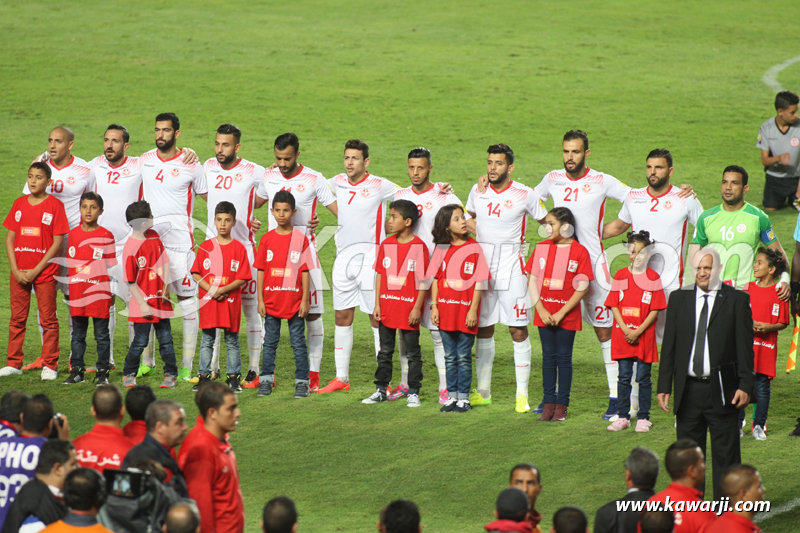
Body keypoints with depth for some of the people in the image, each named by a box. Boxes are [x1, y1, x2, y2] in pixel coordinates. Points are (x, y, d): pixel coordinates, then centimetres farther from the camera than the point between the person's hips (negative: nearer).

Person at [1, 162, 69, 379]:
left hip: (44, 271, -4)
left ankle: (49, 365, 8)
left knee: (48, 319, 1)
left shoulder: (55, 205, -5)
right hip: (19, 272, 4)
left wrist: (36, 270, -12)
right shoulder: (19, 204, 7)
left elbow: (57, 242, -8)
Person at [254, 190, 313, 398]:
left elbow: (305, 271, -2)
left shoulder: (301, 238, -3)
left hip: (294, 301, -2)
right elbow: (261, 270, 5)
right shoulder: (267, 239, 3)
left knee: (298, 343, 3)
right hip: (271, 301, 2)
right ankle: (266, 380, 16)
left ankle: (302, 382, 9)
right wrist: (260, 300, 1)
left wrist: (305, 300, -6)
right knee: (269, 343, 9)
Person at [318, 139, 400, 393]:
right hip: (343, 256, 5)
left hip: (370, 257, -5)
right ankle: (341, 377, 14)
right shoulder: (338, 182, 7)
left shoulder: (379, 186, -7)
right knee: (342, 317, 7)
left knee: (377, 318, -2)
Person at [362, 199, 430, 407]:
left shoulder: (419, 246, -10)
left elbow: (423, 280, -8)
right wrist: (377, 304, 5)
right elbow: (380, 275, 9)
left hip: (408, 308, -5)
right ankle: (381, 390, 20)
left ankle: (413, 392, 13)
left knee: (412, 352, 5)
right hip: (387, 307, 5)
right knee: (385, 351, 12)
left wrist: (417, 307, -11)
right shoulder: (386, 244, 5)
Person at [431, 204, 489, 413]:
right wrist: (434, 306, 1)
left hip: (466, 308, -3)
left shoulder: (474, 248, -5)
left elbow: (479, 282, -5)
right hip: (445, 309, 3)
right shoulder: (442, 249, 4)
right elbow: (435, 278, 8)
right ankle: (452, 396, 17)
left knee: (463, 357, 3)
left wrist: (473, 310, -10)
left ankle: (463, 398, 10)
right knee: (449, 357, 10)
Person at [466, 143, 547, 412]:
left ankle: (522, 395, -1)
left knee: (518, 331, -5)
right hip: (481, 266, 4)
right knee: (483, 329, 8)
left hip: (511, 269, -4)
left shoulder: (525, 195, -5)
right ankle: (483, 391, 17)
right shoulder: (478, 191, 7)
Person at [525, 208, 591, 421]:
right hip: (544, 313, 3)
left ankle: (561, 405, 7)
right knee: (548, 357, 6)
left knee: (564, 357, 2)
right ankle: (549, 403, 10)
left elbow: (582, 288, -8)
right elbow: (532, 281, 4)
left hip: (567, 314, -3)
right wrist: (541, 309, -6)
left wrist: (561, 313, -12)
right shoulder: (541, 248, 5)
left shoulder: (579, 251, -6)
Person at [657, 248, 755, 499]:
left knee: (725, 455, 2)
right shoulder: (678, 299, 8)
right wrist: (664, 386, 2)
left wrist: (745, 384, -10)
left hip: (722, 391, -3)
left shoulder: (737, 300, 0)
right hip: (688, 391, 3)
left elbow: (745, 346, -2)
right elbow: (669, 345, 8)